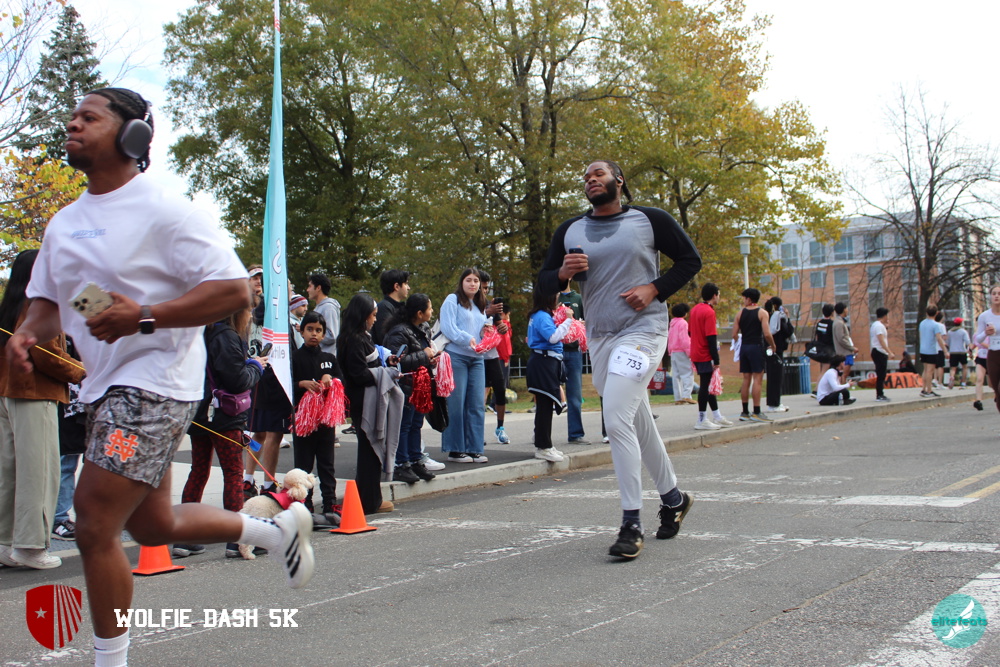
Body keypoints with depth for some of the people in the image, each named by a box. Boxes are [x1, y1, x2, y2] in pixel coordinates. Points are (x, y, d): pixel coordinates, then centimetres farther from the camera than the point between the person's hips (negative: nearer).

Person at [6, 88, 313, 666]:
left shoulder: (163, 211, -12)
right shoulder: (64, 223, 13)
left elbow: (235, 291, -18)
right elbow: (47, 301, 22)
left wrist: (144, 317, -25)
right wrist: (27, 335, -1)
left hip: (156, 384, -9)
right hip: (106, 388, 9)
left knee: (95, 524, -11)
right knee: (154, 527, 19)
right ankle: (276, 529, 38)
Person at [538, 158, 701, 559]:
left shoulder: (650, 220, -1)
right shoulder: (569, 232, 9)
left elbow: (690, 260, 4)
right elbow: (543, 281, 11)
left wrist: (654, 289, -11)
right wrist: (563, 273, -12)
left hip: (643, 330, -5)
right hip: (599, 336, 6)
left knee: (616, 419, -20)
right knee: (638, 424, 14)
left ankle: (632, 524, -12)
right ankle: (673, 498, 35)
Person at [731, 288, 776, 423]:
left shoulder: (740, 313, 6)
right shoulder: (762, 313, -6)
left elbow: (734, 335, 4)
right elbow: (767, 334, -14)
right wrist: (772, 346, 1)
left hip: (744, 347, 5)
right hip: (756, 347, -5)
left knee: (746, 380, 10)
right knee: (757, 379, -4)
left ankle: (745, 412, 13)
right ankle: (756, 412, -8)